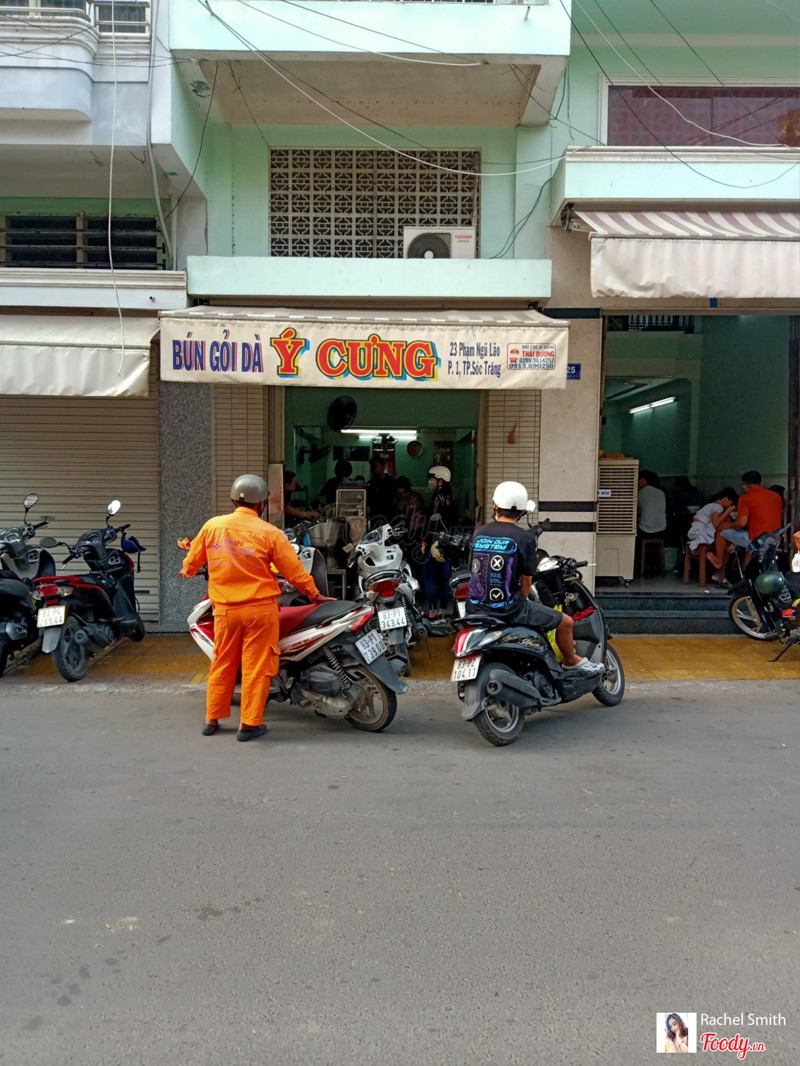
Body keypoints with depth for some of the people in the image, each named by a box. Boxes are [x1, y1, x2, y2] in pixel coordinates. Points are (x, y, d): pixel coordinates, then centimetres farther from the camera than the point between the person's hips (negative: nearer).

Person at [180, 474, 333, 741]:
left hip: (225, 608, 3)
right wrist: (315, 594, 10)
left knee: (222, 664, 16)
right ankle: (250, 724, 10)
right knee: (256, 666, 5)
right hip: (260, 608, -3)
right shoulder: (270, 533, -9)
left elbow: (192, 560, 14)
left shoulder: (212, 526, 0)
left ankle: (212, 719, 25)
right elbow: (294, 570, -5)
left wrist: (186, 571, 36)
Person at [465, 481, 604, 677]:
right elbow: (526, 581, -5)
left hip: (475, 608, 6)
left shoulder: (478, 534, 3)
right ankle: (572, 662, 33)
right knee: (565, 622, 11)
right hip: (508, 608, -6)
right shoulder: (525, 539, -10)